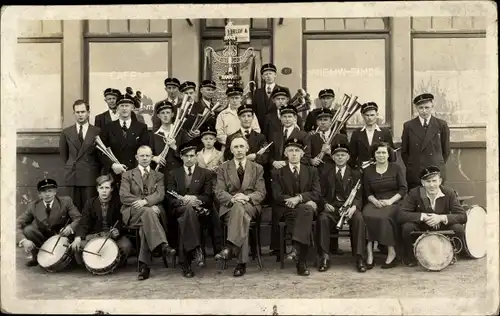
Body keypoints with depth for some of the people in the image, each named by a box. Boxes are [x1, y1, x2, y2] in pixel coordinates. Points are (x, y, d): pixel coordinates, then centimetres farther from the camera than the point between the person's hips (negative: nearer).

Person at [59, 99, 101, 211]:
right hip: (72, 176, 2)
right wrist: (71, 166, 12)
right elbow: (63, 153, 19)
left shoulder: (97, 132, 1)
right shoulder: (66, 132, 9)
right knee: (75, 208, 3)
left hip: (90, 176, -2)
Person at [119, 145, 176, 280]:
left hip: (153, 210, 1)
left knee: (146, 224, -34)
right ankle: (163, 245, -47)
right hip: (133, 212, -1)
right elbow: (123, 196, 0)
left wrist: (145, 201, -21)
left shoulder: (158, 176, 20)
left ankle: (144, 265, -35)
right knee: (147, 211, -36)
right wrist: (144, 204, -14)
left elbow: (160, 195, 1)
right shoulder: (128, 175, 16)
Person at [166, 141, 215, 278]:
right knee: (189, 208, -38)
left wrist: (195, 199, -16)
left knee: (184, 219, -35)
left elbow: (208, 197, 5)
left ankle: (185, 262, -35)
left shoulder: (206, 174, 15)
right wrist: (184, 201, -16)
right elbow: (170, 198, 5)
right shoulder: (173, 174, 17)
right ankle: (196, 249, -42)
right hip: (179, 209, 0)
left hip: (199, 209, 0)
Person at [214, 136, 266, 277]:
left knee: (239, 207, -38)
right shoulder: (223, 168, 14)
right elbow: (219, 192, 3)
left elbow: (261, 193, 6)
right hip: (229, 206, 0)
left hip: (251, 206, 0)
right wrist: (232, 198, -20)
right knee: (243, 218, -36)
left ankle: (229, 247, -44)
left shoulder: (257, 168, 15)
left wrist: (247, 197, -17)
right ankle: (242, 263, -38)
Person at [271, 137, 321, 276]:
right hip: (286, 211, -1)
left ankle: (296, 247, -47)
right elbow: (277, 197, -2)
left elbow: (317, 194, 2)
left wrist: (299, 198, -19)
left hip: (307, 208, 2)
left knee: (306, 209, -36)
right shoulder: (277, 173, 14)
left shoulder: (312, 171, 18)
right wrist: (306, 201, -15)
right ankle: (301, 261, -42)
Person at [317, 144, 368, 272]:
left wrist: (353, 207, -15)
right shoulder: (326, 175, 18)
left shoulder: (355, 174, 17)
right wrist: (325, 204, -12)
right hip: (332, 207, 0)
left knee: (359, 219, -32)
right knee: (322, 219, -32)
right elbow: (322, 195, 11)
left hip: (350, 207, 0)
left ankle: (360, 258, -28)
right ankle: (324, 257, -29)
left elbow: (358, 195, 6)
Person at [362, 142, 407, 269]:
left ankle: (391, 252, -21)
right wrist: (375, 201, -11)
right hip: (375, 202, 2)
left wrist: (390, 200, -12)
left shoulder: (396, 168, 6)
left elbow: (403, 189, 1)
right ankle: (369, 252, -28)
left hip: (393, 202, -2)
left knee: (383, 217, -34)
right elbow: (368, 192, 9)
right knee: (366, 215, -31)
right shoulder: (368, 171, 12)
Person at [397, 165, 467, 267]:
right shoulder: (414, 193, -13)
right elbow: (401, 215, -21)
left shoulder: (449, 193, -9)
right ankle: (410, 257, -2)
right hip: (421, 231, -1)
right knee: (407, 227, -31)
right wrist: (423, 216, -31)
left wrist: (442, 218, -30)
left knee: (458, 228, -26)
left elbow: (463, 216, -15)